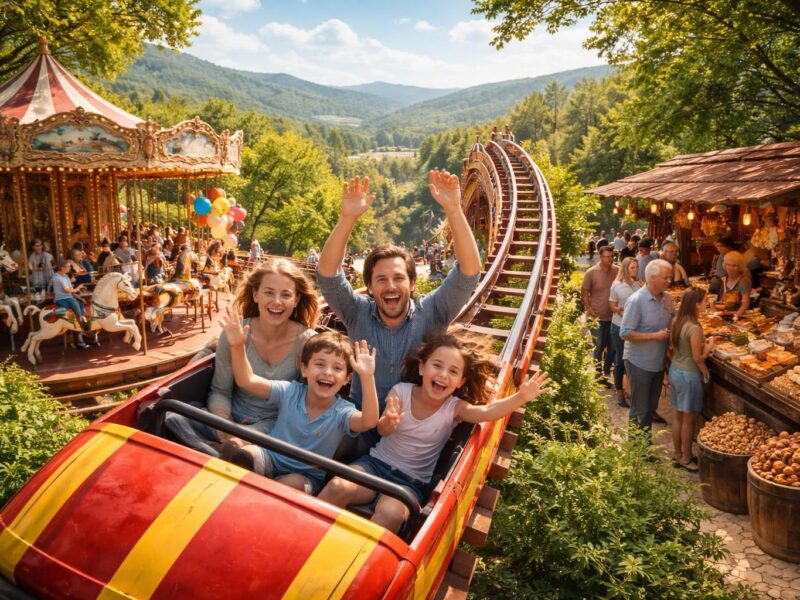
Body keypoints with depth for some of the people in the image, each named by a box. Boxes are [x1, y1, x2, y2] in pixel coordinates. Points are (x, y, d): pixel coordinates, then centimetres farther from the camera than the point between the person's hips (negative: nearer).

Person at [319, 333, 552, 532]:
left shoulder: (454, 408, -8)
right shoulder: (401, 391, -7)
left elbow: (487, 411, -26)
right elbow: (383, 431, -20)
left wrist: (521, 397, -43)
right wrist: (388, 422, -45)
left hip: (411, 481, -1)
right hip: (376, 463, 1)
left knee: (391, 513, -32)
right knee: (338, 486, -26)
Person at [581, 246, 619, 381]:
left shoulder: (618, 271, -3)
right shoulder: (591, 272, -10)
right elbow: (584, 293, -4)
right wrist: (591, 311, -11)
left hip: (613, 316, 3)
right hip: (597, 317, -3)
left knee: (612, 347, 14)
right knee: (599, 347, 7)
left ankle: (607, 372, 33)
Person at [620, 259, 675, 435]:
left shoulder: (667, 298, 0)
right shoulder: (636, 300, -20)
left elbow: (671, 324, 16)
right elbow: (625, 333, -21)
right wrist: (655, 336, -23)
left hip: (658, 362, 7)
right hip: (639, 363, -6)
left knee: (651, 407, 19)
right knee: (640, 410, 5)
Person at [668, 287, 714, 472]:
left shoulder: (676, 322, 2)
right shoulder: (694, 328, -23)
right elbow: (697, 358, -19)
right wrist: (708, 348, -1)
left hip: (675, 370, 8)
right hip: (689, 375, -8)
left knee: (679, 415, 17)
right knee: (689, 419, 6)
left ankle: (677, 454, 28)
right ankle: (686, 458, 18)